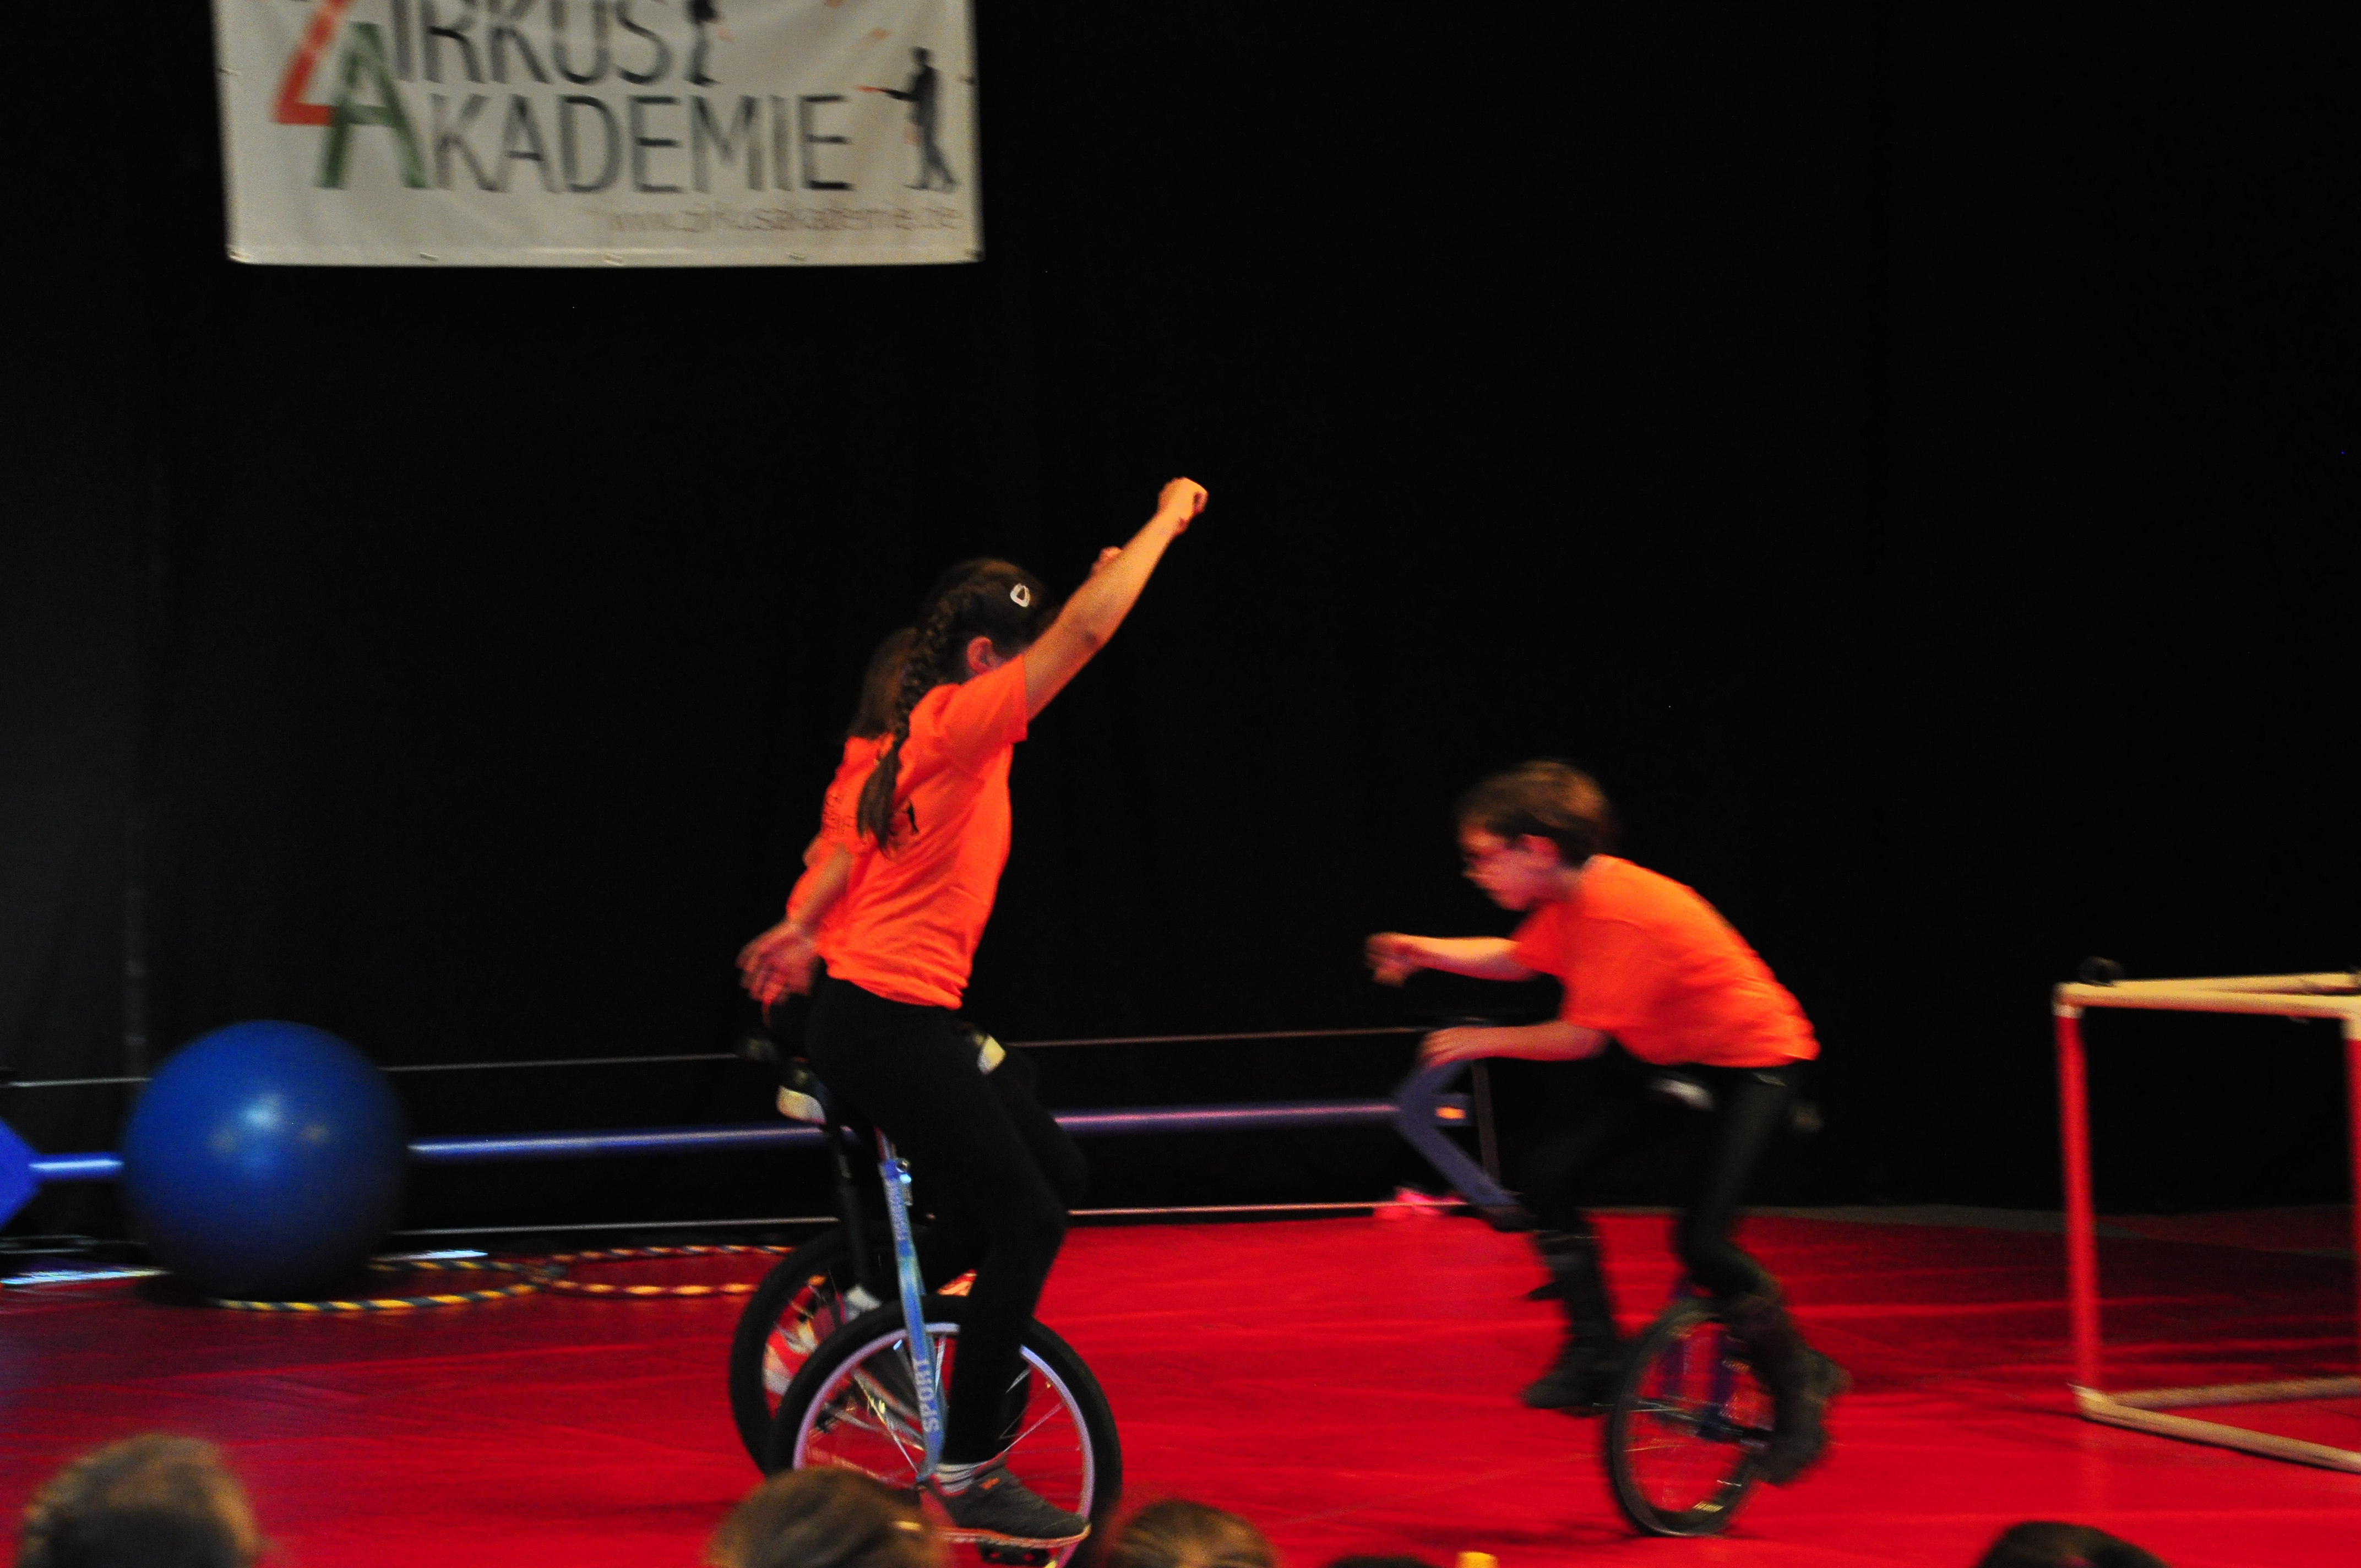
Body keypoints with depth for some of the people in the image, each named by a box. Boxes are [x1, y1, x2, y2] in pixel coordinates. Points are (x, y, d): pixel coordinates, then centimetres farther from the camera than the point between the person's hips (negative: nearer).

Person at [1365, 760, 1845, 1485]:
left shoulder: (1619, 910, -31)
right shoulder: (1573, 899, -3)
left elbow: (1582, 1037, -27)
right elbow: (1516, 959, 16)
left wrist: (1484, 1041, -16)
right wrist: (1423, 951, 4)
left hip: (1753, 1058, -9)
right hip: (1668, 1054, 9)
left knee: (1703, 1240, -21)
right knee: (1550, 1174, -1)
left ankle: (1798, 1384, 0)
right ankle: (1596, 1357, 11)